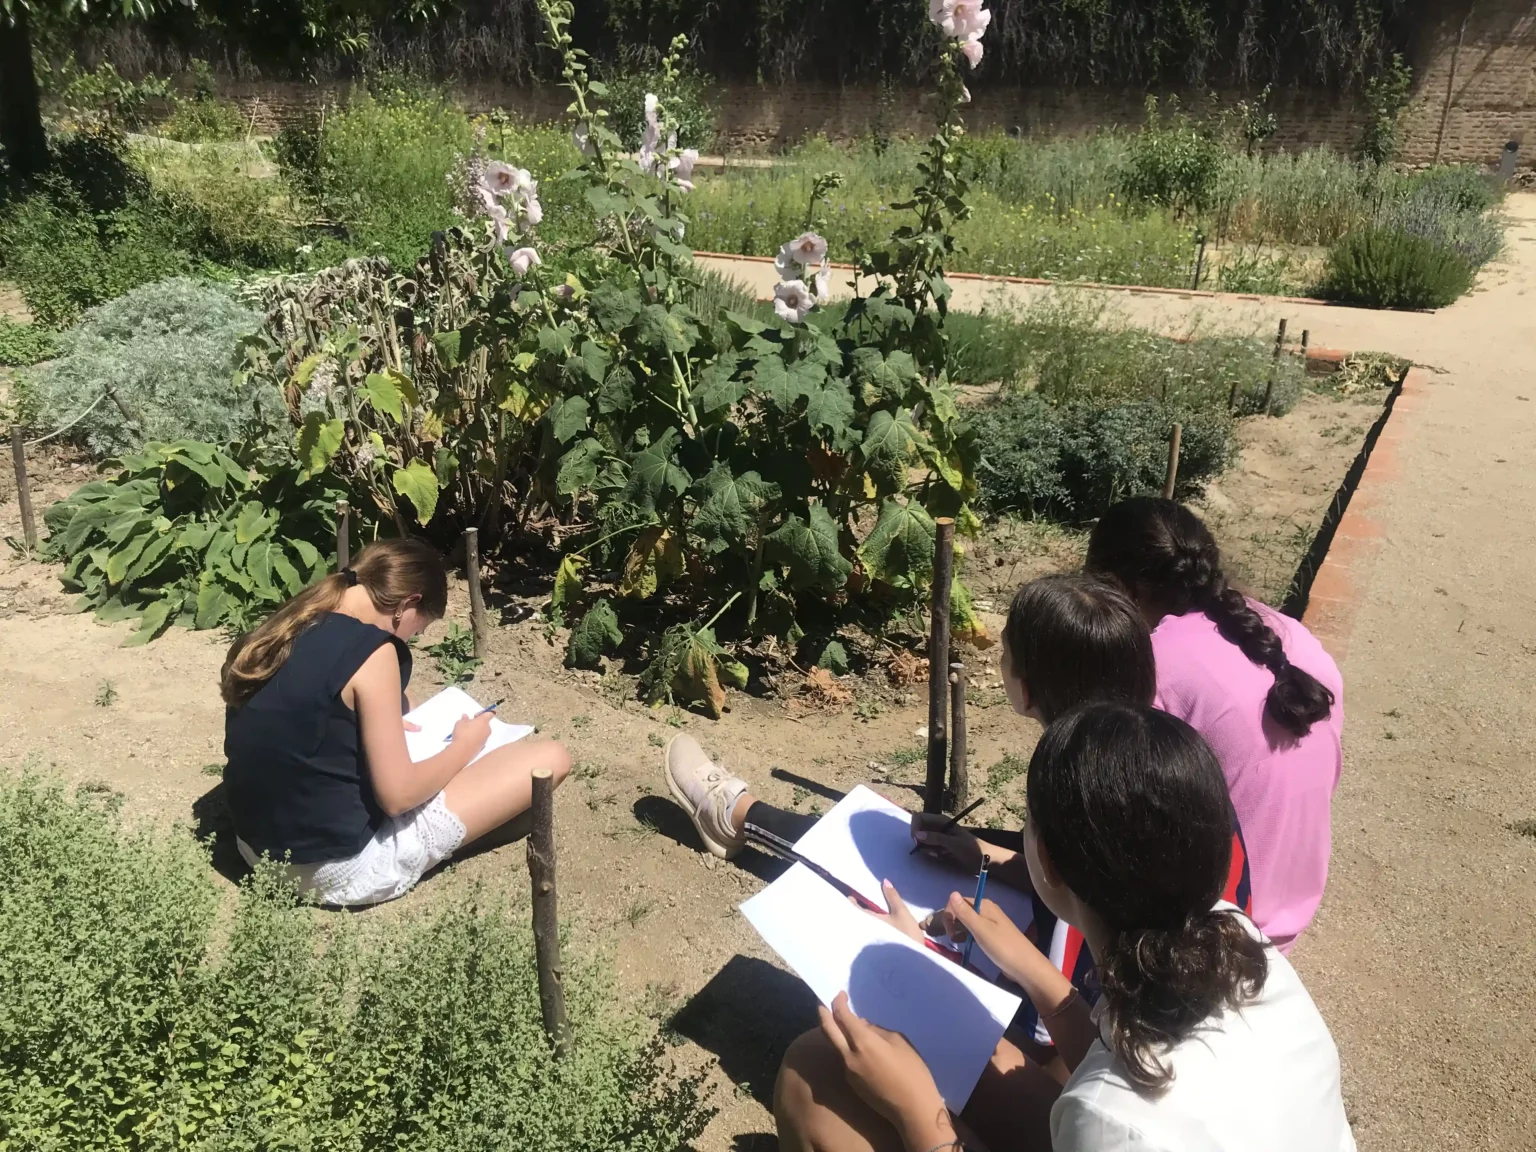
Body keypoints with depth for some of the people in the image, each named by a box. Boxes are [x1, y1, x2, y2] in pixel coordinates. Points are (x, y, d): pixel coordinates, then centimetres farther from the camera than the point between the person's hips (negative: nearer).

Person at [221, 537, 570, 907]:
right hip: (344, 868, -8)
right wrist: (464, 744, -2)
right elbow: (397, 795, -18)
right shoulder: (370, 650, -21)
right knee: (549, 759, -5)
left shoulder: (289, 626, 1)